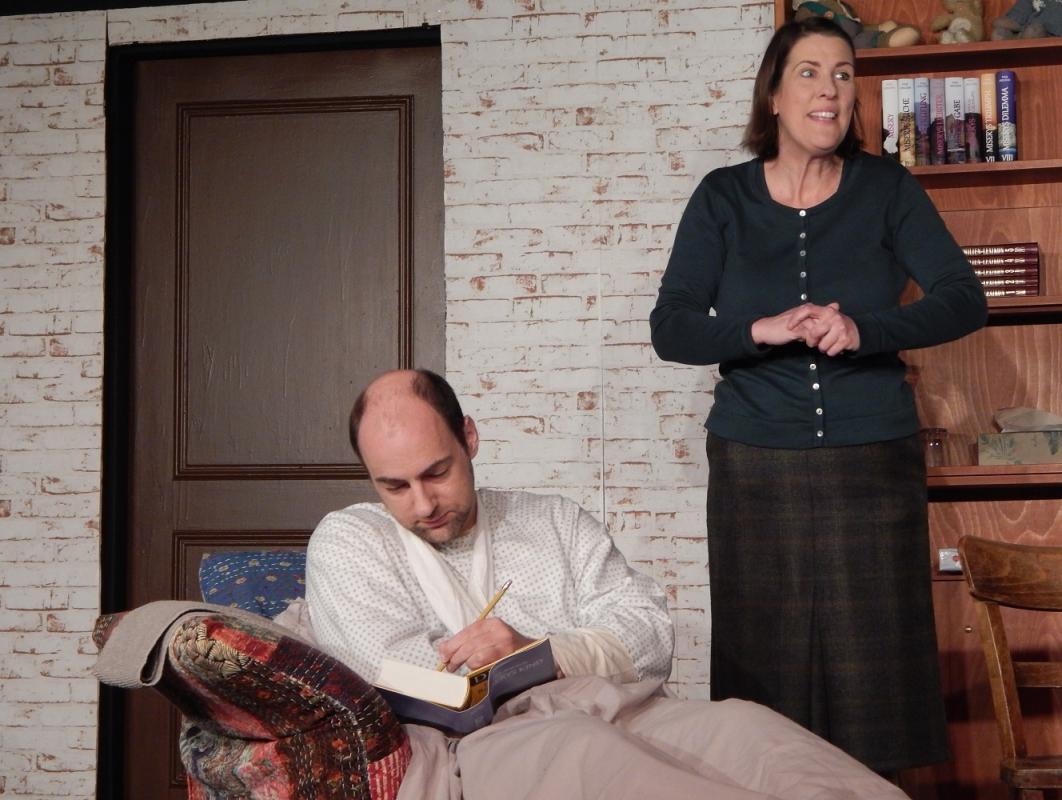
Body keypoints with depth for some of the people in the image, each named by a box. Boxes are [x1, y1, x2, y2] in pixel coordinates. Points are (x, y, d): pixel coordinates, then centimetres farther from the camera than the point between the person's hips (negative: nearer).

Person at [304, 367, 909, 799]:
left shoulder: (556, 521, 24)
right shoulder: (347, 541, 15)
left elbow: (650, 637, 13)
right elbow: (406, 679, -1)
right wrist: (590, 665, 1)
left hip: (615, 722, 5)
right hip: (468, 749, -4)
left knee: (745, 726, -28)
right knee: (577, 745, -40)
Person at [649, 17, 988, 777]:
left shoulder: (886, 188, 3)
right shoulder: (723, 198, 3)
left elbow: (964, 299, -7)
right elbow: (670, 330, -4)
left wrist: (865, 330, -24)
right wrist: (762, 330, -22)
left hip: (874, 464, 0)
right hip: (756, 470, 0)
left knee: (873, 667, 1)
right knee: (766, 668, 4)